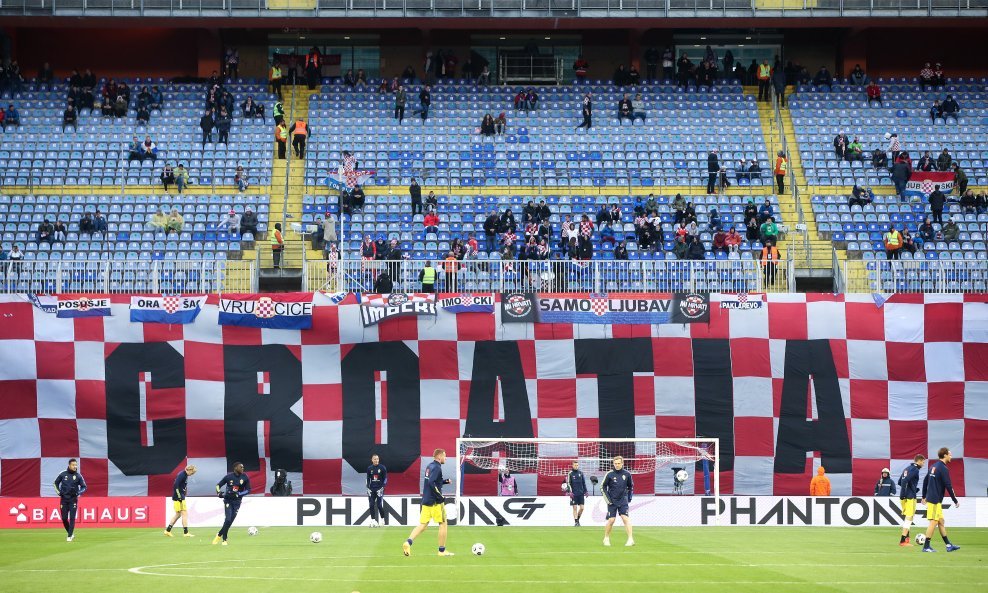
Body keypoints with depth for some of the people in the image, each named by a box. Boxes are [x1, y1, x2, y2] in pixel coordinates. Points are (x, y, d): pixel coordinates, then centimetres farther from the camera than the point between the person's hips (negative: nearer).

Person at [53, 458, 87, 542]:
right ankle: (70, 532, 23)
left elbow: (84, 487, 3)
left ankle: (70, 536, -3)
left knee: (72, 518, -8)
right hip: (64, 499, 2)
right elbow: (56, 483, 15)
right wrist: (58, 491, 1)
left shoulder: (78, 476, -2)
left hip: (73, 499, -2)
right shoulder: (63, 474, 0)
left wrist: (78, 493, -14)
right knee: (64, 518, 3)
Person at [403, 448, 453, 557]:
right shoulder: (437, 468, -14)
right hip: (435, 502, -8)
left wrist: (445, 481, 16)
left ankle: (408, 542, -15)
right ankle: (442, 550, 9)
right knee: (443, 524, 5)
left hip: (426, 501, 8)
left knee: (422, 525, 5)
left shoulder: (430, 466, 14)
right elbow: (431, 483, -25)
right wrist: (440, 497, -20)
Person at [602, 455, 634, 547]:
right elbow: (603, 487, 1)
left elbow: (631, 486, 16)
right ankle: (606, 538, 18)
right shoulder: (610, 474, -7)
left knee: (625, 518, -13)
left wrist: (629, 497, 12)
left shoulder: (627, 474, -1)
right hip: (612, 501, -1)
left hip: (623, 501, 1)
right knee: (611, 520, -2)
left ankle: (630, 539, -16)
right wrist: (607, 499, -5)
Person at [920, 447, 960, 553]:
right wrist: (955, 501, -10)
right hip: (935, 500, -9)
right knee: (934, 522, -5)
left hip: (930, 498, 9)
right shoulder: (943, 469, -14)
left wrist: (924, 496, 26)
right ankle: (926, 547, -4)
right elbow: (948, 486, -16)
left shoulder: (933, 466, 12)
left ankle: (948, 545, 17)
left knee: (941, 522, 12)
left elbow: (925, 481, 18)